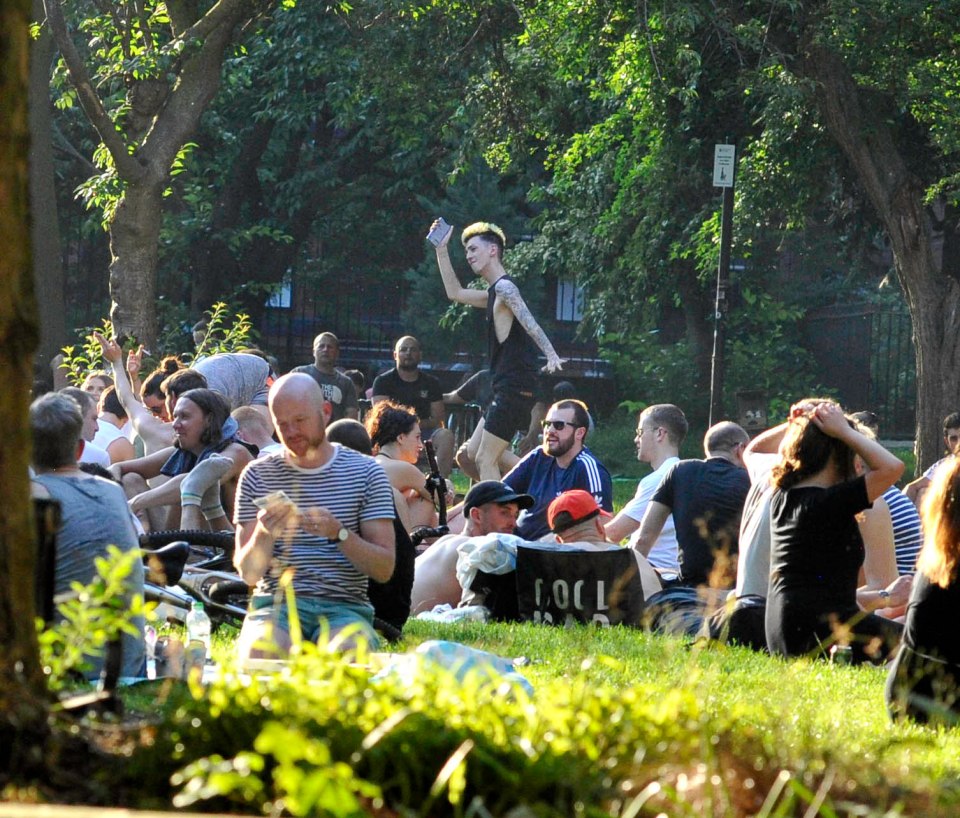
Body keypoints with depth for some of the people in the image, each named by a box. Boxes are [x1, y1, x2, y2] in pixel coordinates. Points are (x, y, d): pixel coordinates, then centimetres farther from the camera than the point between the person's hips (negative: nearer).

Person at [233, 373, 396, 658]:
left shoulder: (365, 472, 7)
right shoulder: (257, 476, 11)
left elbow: (385, 568, 0)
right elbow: (248, 573, 5)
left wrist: (339, 534, -18)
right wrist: (263, 535, -17)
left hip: (344, 605, 0)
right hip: (276, 602, 0)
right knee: (258, 656, -35)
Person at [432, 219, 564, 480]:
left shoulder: (504, 287, -11)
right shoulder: (494, 293, 20)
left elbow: (530, 323, -29)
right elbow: (455, 292, 35)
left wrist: (551, 354, -44)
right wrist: (441, 250, 31)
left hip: (515, 387, -10)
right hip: (505, 388, 10)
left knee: (486, 459, -9)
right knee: (474, 453, 16)